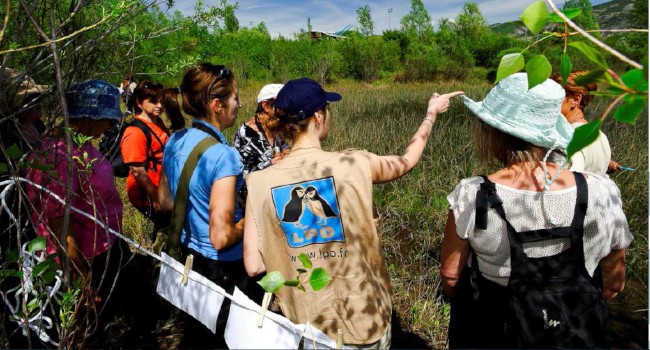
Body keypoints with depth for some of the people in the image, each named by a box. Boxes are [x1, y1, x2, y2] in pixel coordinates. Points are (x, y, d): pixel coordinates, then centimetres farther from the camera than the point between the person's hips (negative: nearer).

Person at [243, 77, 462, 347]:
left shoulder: (260, 183, -12)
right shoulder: (353, 165, -16)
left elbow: (254, 267, -12)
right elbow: (407, 161, 5)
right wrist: (432, 113, 21)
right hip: (364, 321, -1)